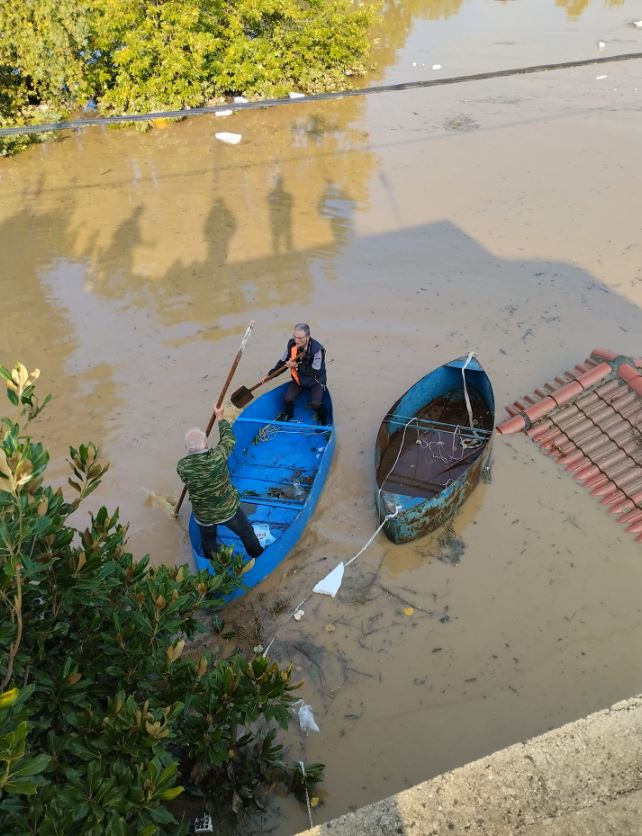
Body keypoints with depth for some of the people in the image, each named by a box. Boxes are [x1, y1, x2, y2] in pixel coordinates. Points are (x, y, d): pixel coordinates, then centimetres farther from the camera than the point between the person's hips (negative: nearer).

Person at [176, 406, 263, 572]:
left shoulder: (182, 466, -22)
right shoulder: (217, 457, -30)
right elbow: (229, 439, -10)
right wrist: (220, 417, 3)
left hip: (203, 516, 2)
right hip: (228, 510, -2)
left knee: (208, 542, 30)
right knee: (246, 533, 25)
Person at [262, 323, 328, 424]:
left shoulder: (317, 349, -31)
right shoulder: (291, 344, -15)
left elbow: (315, 372, -30)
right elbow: (282, 362, 0)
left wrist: (297, 366, -32)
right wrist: (269, 375, -6)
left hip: (315, 381, -4)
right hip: (298, 379, 4)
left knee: (316, 403, -22)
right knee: (287, 399, -14)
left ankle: (322, 418, 14)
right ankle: (287, 414, 22)